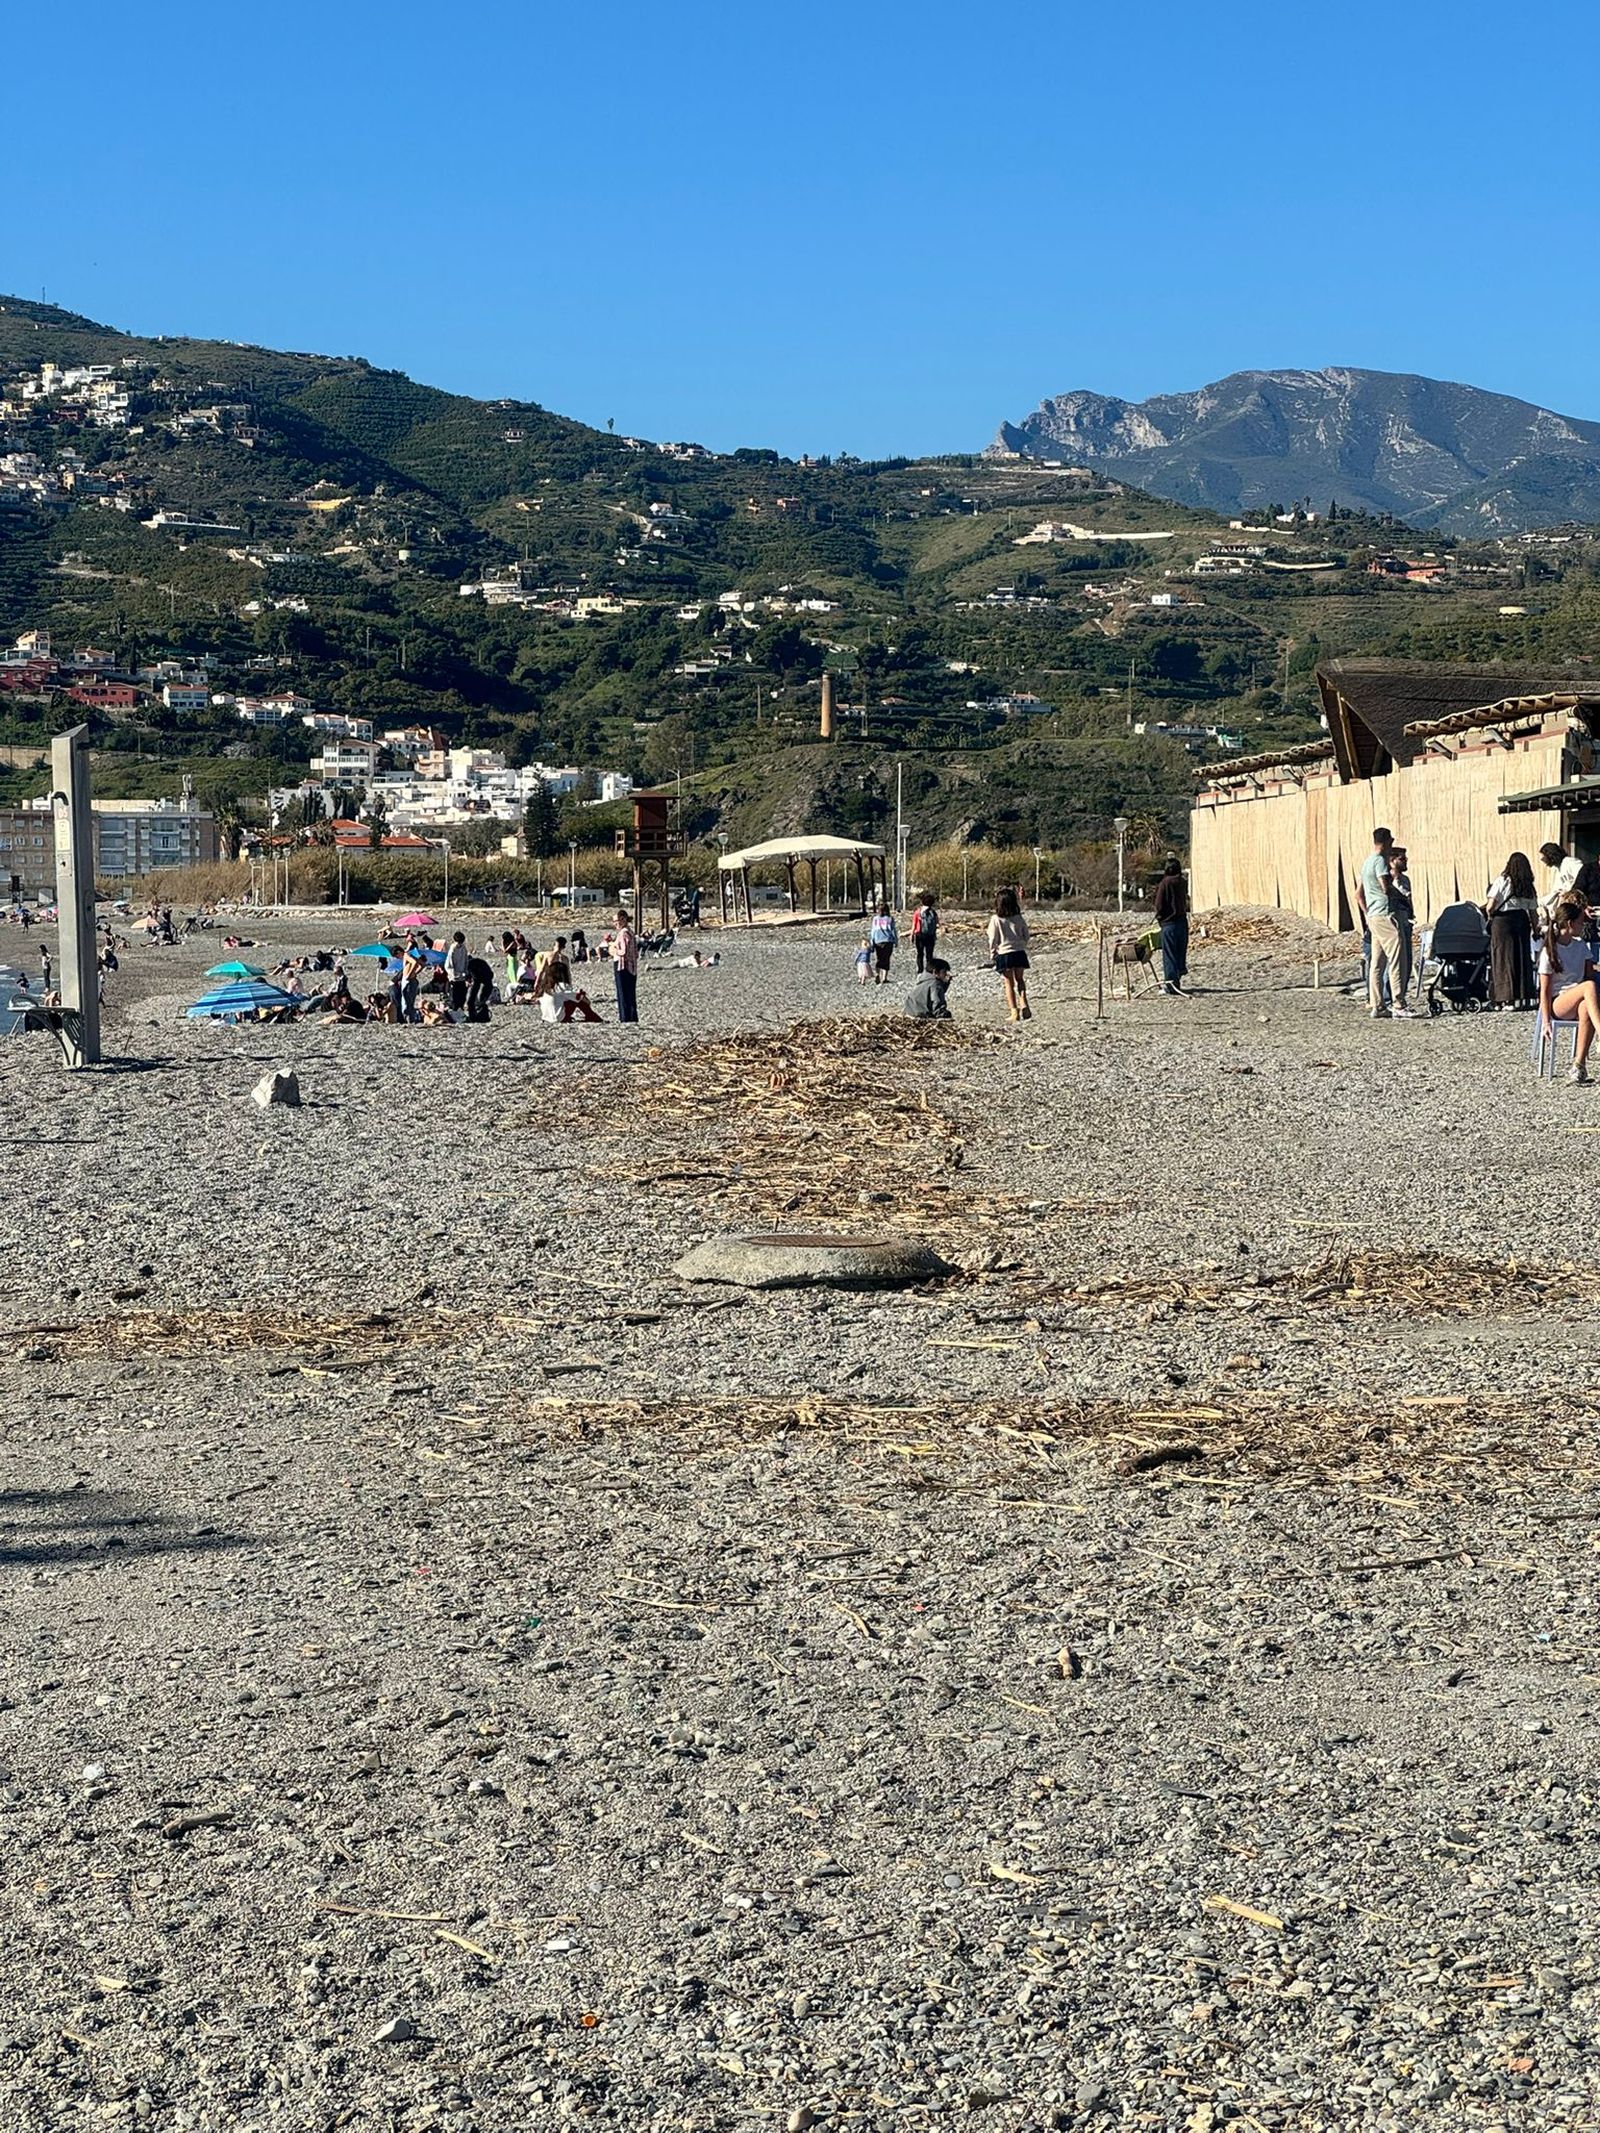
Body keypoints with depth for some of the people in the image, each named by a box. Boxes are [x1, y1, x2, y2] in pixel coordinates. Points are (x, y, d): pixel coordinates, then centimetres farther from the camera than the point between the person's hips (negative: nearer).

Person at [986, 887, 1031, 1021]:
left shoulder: (996, 920, -11)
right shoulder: (1019, 918, -2)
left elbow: (993, 939, -7)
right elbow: (1026, 935, 5)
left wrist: (993, 953, 7)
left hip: (1004, 953, -3)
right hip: (1019, 952, 3)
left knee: (1009, 983, 5)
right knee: (1020, 980, 18)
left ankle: (1014, 1012, 2)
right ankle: (1023, 1004, 0)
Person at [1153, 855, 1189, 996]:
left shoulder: (1165, 883, -12)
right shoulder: (1183, 883, 4)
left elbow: (1159, 905, -8)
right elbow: (1186, 901, 12)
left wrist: (1159, 917, 7)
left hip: (1169, 923, -6)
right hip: (1183, 921, 6)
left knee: (1169, 955, -1)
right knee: (1180, 954, 13)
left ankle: (1171, 986, -3)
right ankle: (1178, 982, 19)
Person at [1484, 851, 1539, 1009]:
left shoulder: (1502, 881, -6)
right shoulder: (1528, 886, 8)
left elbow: (1490, 906, -11)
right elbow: (1533, 911, 9)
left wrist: (1489, 914, 9)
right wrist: (1535, 929, 21)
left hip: (1502, 920, -4)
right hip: (1522, 920, 4)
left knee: (1504, 960, -1)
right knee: (1522, 959, 10)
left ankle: (1507, 999, -5)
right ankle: (1523, 997, 12)